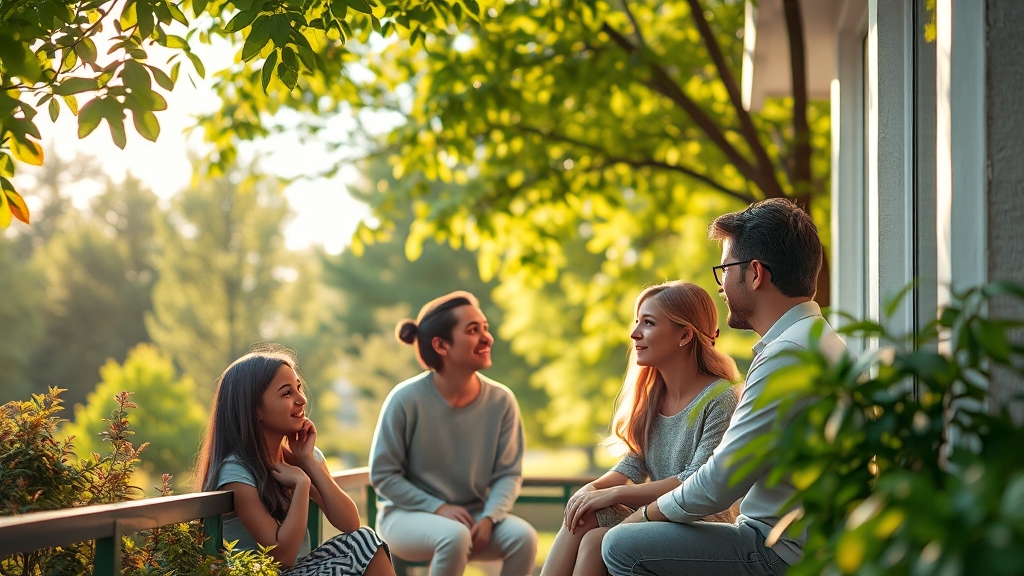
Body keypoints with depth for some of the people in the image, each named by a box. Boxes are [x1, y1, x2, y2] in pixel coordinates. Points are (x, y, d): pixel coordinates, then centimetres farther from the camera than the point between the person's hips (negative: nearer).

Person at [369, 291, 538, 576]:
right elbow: (382, 475, -9)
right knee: (455, 535, -36)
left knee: (524, 536, -25)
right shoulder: (406, 399, -15)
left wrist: (488, 518, -20)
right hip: (407, 515, -4)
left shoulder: (501, 400, -6)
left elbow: (509, 474, -1)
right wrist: (437, 508, -19)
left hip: (473, 514, 4)